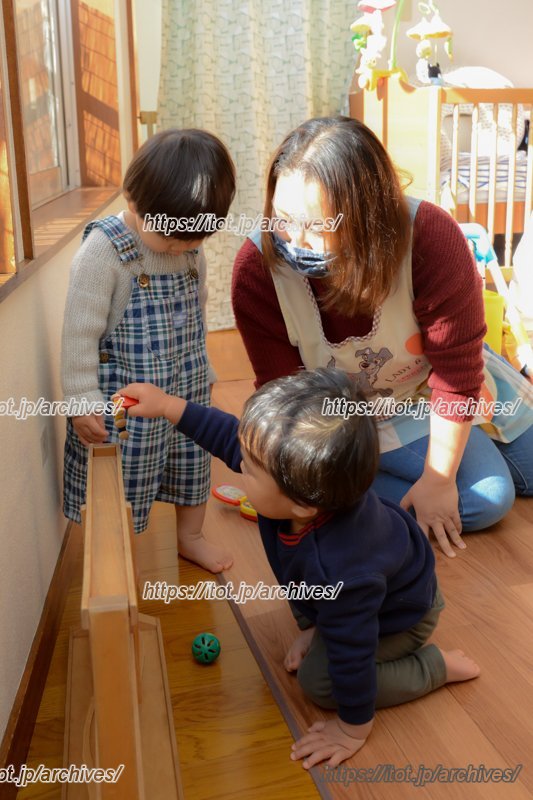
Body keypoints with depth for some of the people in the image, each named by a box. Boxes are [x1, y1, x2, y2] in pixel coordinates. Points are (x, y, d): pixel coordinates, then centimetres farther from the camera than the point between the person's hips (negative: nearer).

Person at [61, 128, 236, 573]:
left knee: (193, 462, 22)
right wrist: (83, 400, -17)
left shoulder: (191, 247, -2)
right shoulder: (104, 250, -22)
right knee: (123, 484, 8)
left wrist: (202, 372, 19)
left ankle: (191, 537, 46)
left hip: (187, 390, 6)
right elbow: (80, 331, -19)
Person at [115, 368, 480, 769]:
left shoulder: (340, 574, -49)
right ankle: (319, 627, 20)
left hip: (402, 614, -7)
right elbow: (233, 436, -14)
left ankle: (436, 665, 4)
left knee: (319, 679, -5)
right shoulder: (304, 477, -32)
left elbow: (352, 658, -33)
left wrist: (354, 729, -17)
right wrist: (169, 405, -11)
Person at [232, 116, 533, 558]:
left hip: (438, 383, 3)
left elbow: (457, 371, -26)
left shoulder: (430, 237, -35)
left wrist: (439, 479, -18)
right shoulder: (257, 269, -32)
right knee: (486, 498, -18)